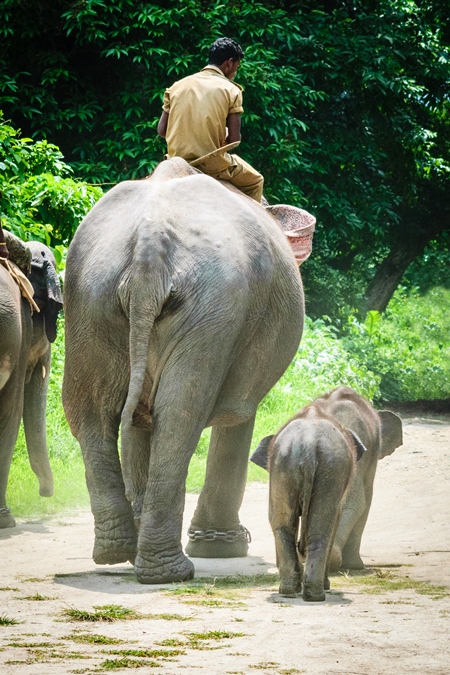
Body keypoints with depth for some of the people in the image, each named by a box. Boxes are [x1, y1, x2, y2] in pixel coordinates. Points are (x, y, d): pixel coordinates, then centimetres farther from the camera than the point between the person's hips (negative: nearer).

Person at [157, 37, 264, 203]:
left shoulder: (177, 86, 7)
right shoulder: (231, 90, -5)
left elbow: (161, 130, 5)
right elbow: (234, 139, -8)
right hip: (213, 165, -4)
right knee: (255, 181, 22)